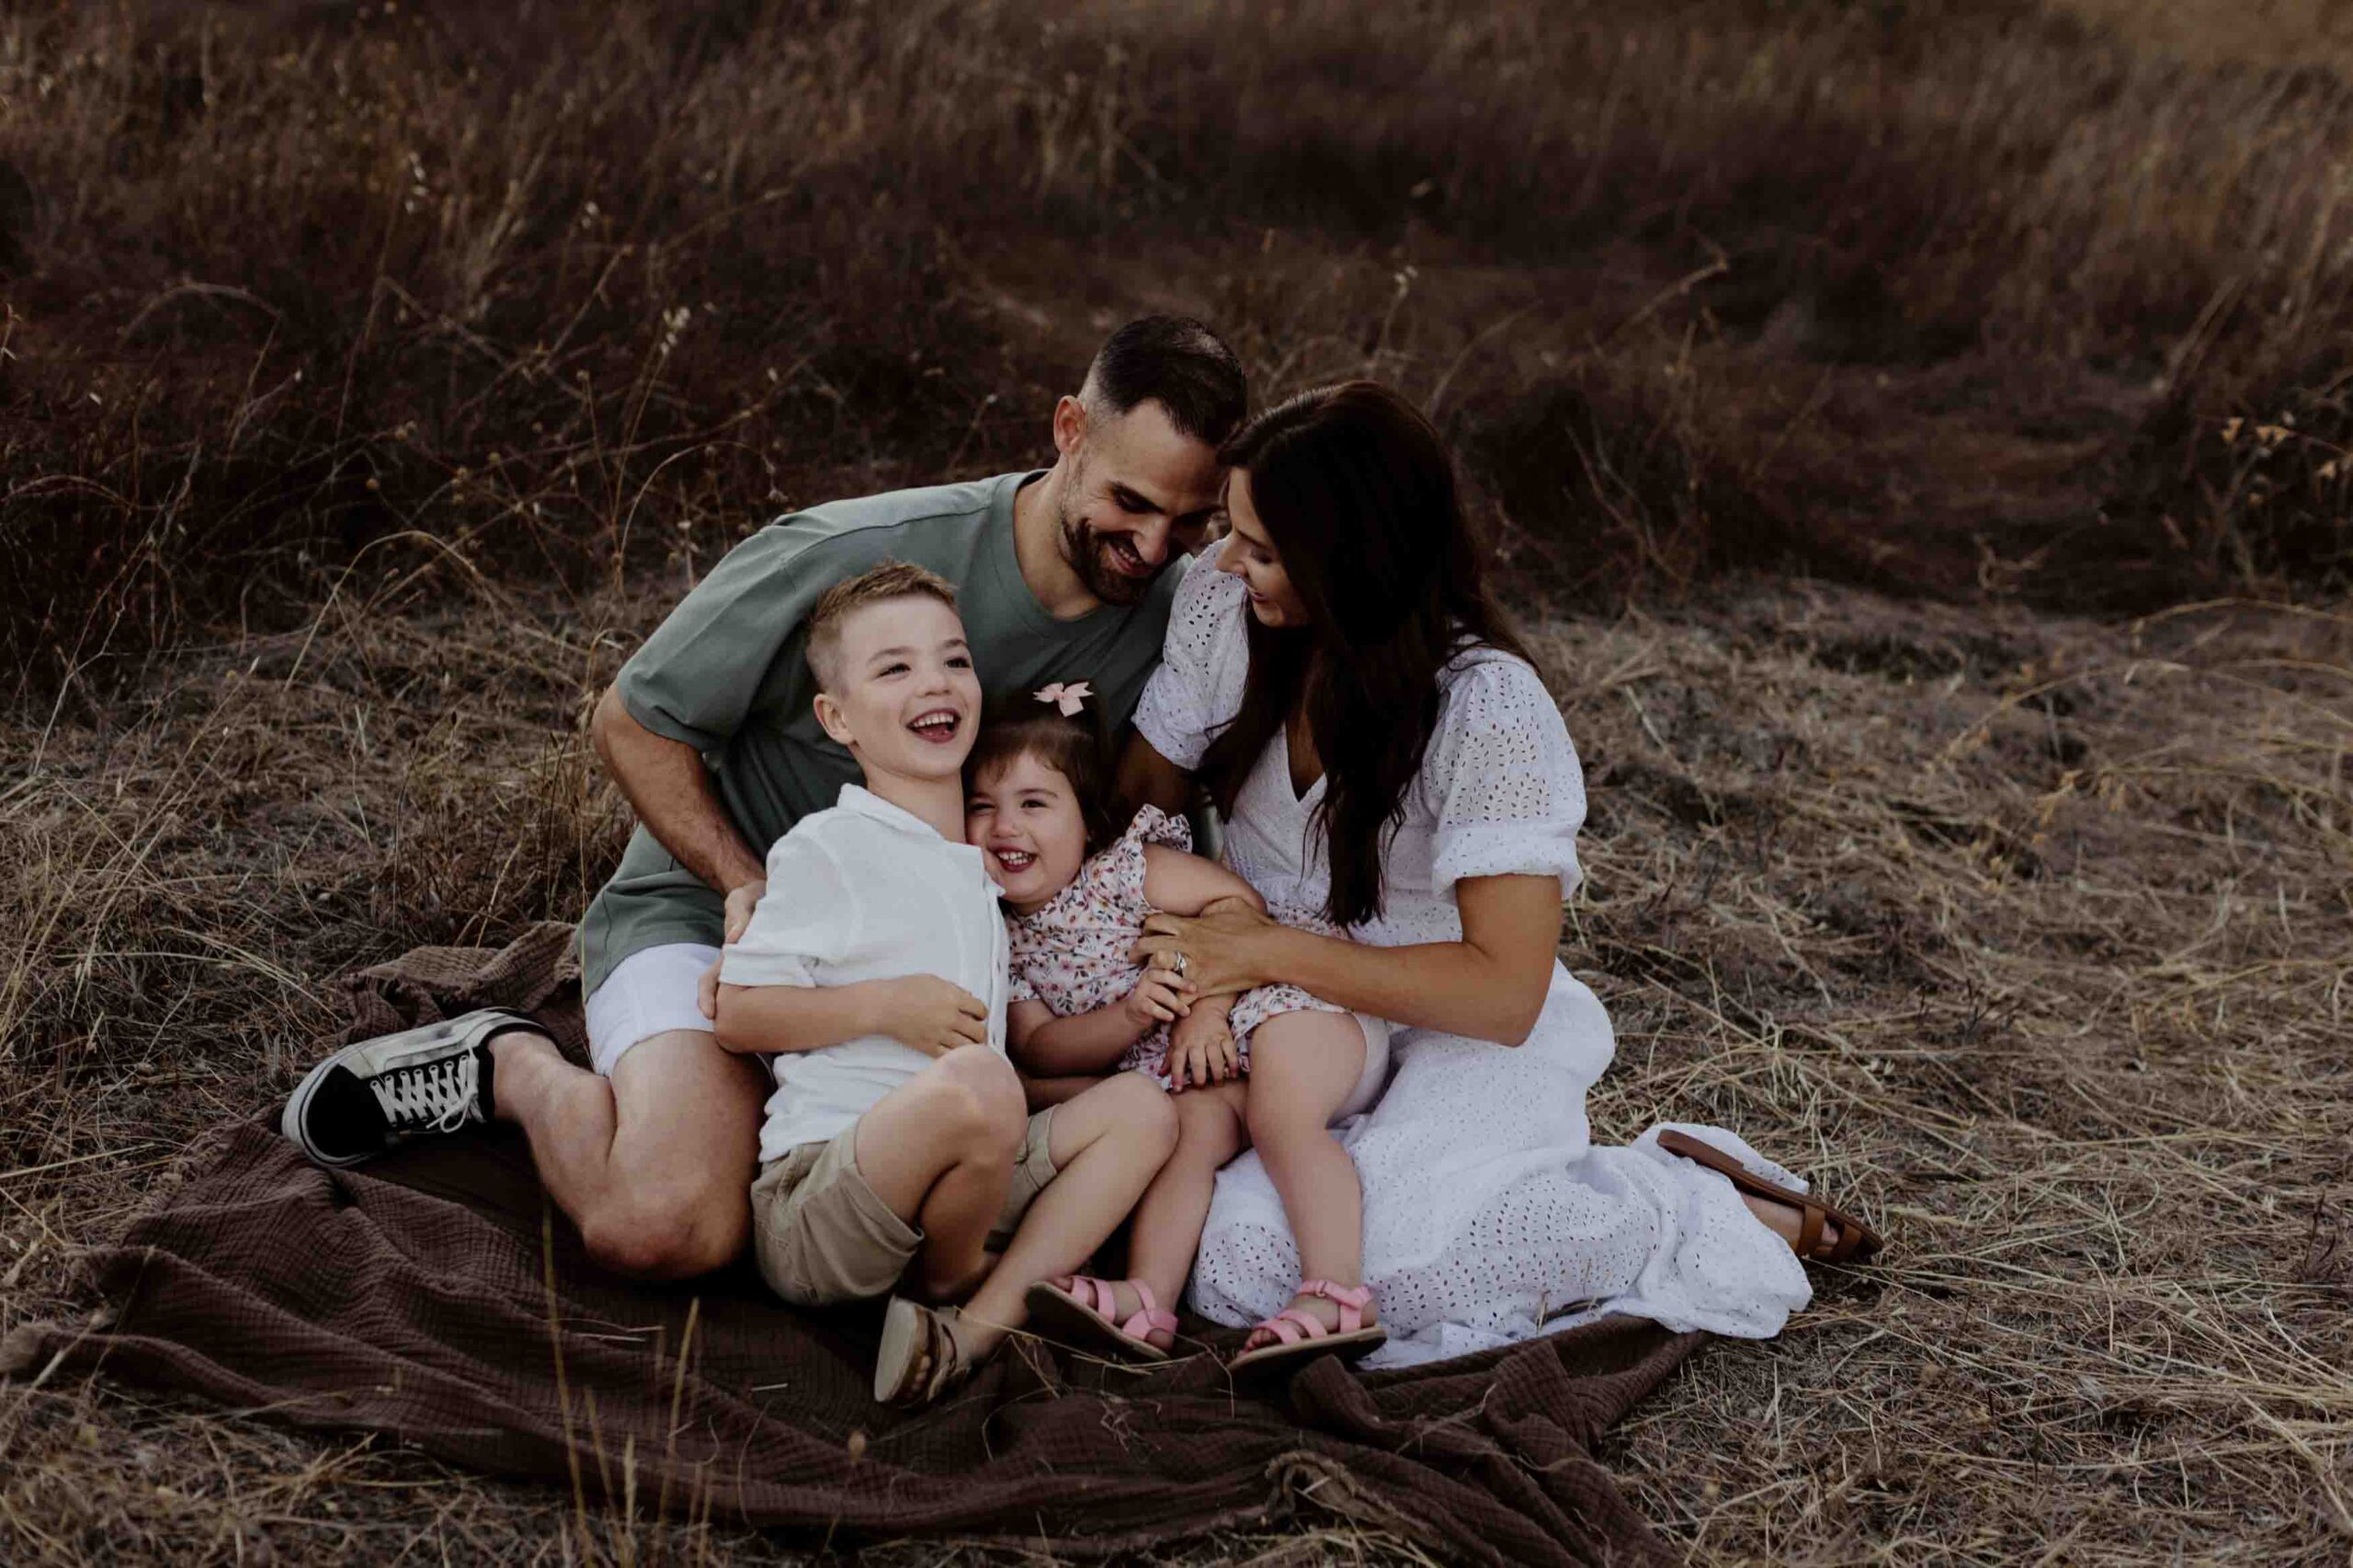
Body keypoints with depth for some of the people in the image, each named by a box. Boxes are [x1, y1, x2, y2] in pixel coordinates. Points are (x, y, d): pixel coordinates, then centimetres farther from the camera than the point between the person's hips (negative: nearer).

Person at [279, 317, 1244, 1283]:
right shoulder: (854, 559, -23)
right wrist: (751, 887, -22)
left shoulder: (1172, 616, -8)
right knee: (667, 1226, -31)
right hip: (712, 904, -6)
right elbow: (633, 722, -11)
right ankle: (515, 1069, 5)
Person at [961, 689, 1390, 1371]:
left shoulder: (1126, 867, -4)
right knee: (1193, 1122, -26)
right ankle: (1148, 1300, -42)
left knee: (1279, 1114, -30)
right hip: (1174, 1070, 5)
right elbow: (1039, 1048, 1)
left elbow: (1240, 901, -11)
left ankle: (1339, 1298, -43)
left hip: (1285, 993, -4)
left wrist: (1206, 1007, -23)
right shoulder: (1010, 945, 10)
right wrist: (1128, 1018, -18)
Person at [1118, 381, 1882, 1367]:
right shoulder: (1222, 601, -8)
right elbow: (1138, 802, 0)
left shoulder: (1488, 708, -24)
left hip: (1466, 1048, -7)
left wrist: (1267, 951, -24)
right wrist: (1201, 973, -19)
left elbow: (1503, 993, -24)